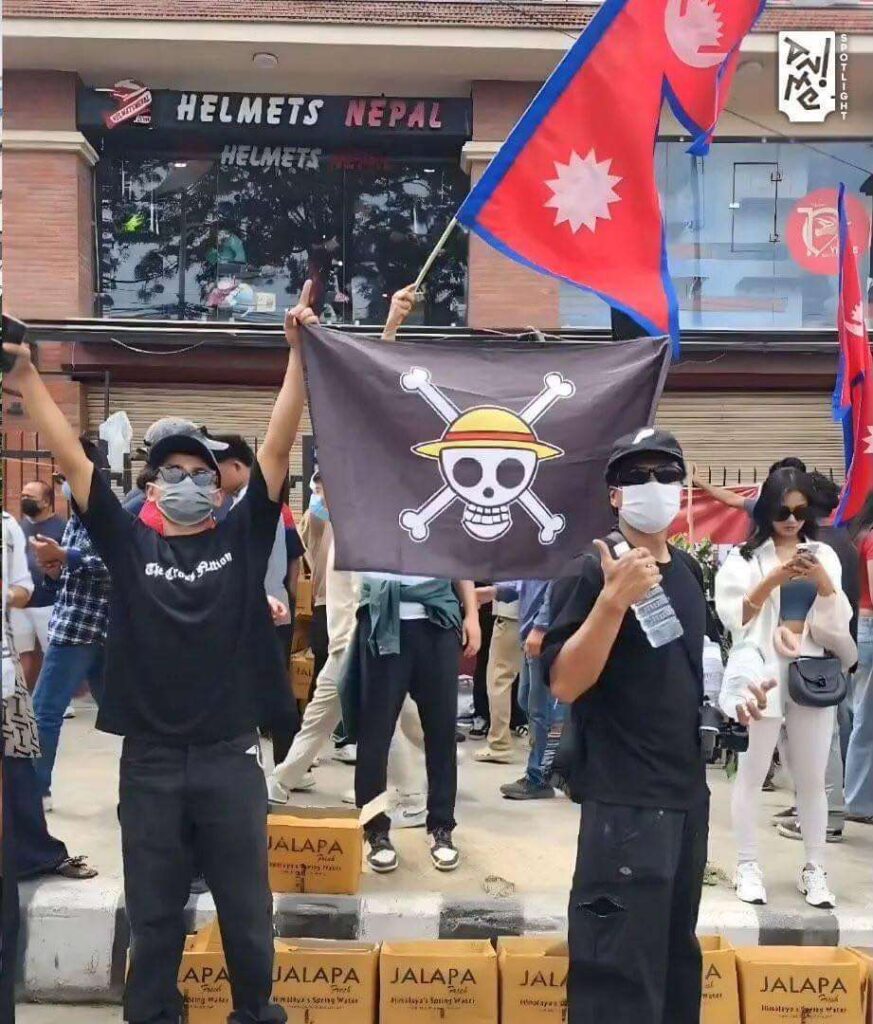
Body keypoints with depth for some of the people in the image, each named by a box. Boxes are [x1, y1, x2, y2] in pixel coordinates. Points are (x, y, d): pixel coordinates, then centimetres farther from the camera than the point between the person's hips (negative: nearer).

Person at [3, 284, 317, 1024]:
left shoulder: (243, 539, 2)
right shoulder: (129, 544, 3)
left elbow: (278, 447, -5)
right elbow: (73, 459, 1)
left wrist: (298, 352, -10)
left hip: (230, 755, 0)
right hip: (150, 759, 0)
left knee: (246, 908, 14)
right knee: (154, 914, 14)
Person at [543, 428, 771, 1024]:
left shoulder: (688, 571, 8)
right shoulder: (593, 572, -14)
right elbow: (564, 684, -23)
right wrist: (613, 598, -32)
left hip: (688, 791, 8)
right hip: (625, 800, -8)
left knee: (677, 951, 22)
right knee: (620, 972, -3)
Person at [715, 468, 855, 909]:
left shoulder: (824, 555, 9)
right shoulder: (745, 556, 1)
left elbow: (838, 622, 6)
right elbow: (733, 616, -5)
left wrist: (822, 582, -12)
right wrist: (773, 580, -16)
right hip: (762, 672, -2)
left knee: (811, 778, 9)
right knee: (752, 773, 4)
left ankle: (814, 869, 20)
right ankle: (747, 865, 14)